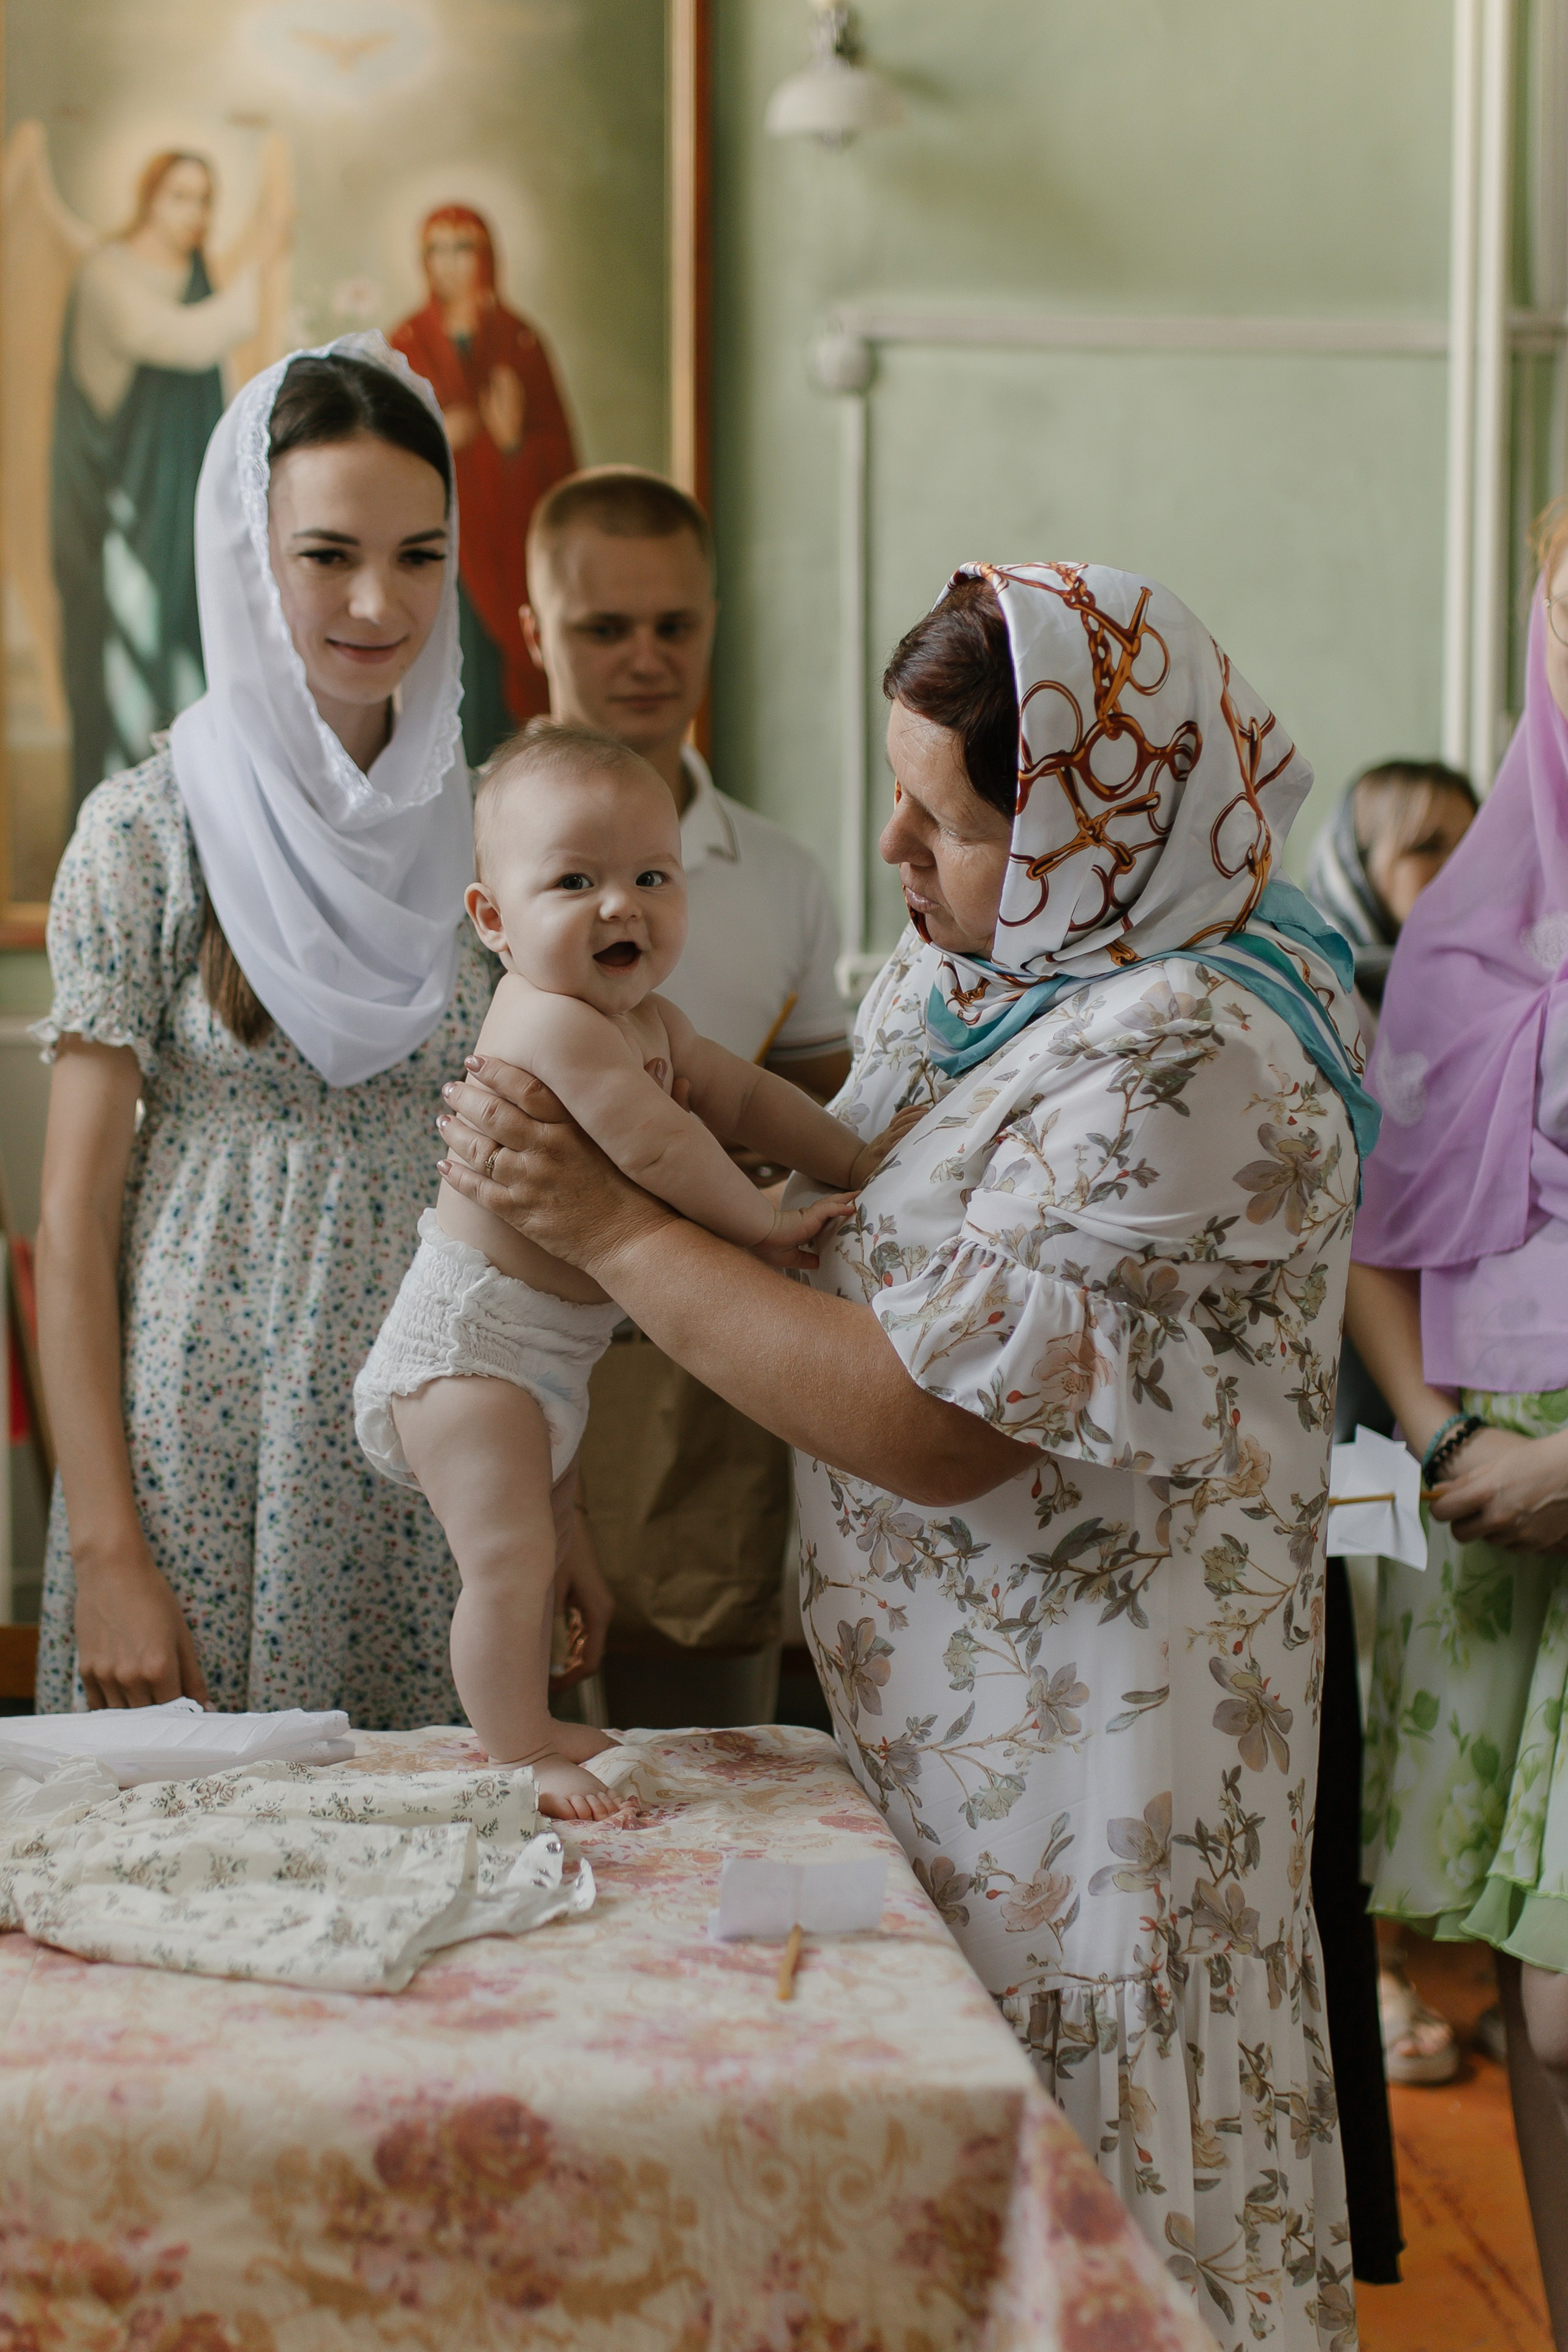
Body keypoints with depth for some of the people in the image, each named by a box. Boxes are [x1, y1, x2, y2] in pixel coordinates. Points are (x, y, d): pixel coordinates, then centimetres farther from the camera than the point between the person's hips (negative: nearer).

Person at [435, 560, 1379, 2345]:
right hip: (934, 1706, 9)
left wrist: (608, 1225, -21)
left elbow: (936, 1422, -26)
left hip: (1097, 1718, -9)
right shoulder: (967, 969, 6)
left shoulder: (1184, 1059, -24)